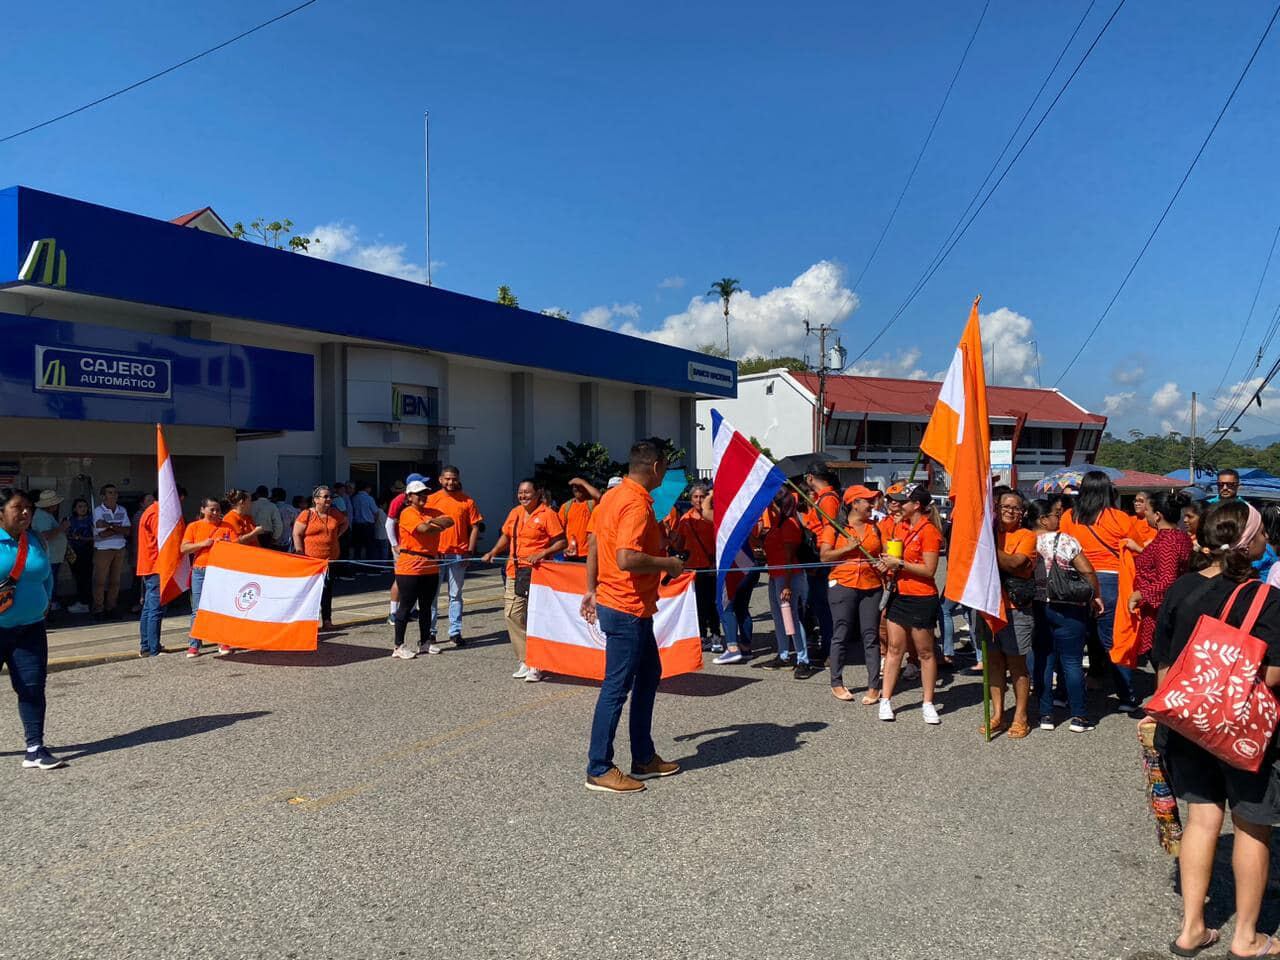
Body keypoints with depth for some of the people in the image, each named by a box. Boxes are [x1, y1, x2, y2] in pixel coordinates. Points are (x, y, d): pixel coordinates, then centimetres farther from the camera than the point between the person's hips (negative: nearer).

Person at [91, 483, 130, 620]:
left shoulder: (122, 510, 10)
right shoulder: (98, 510, -5)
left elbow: (127, 531, -1)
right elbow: (102, 533, -14)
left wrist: (111, 526, -14)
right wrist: (119, 528, -7)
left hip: (120, 549, 4)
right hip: (103, 550, -4)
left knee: (115, 581, 7)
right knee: (100, 581, -2)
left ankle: (111, 608, 14)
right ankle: (98, 610, 4)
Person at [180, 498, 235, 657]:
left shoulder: (227, 527, 8)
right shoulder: (193, 527, 7)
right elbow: (184, 549, -1)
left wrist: (225, 543, -13)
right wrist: (203, 543, -12)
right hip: (200, 572, 0)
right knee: (198, 609, 1)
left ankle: (223, 642, 11)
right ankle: (193, 645, 6)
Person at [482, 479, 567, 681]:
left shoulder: (547, 514, -6)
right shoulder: (515, 513, 14)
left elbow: (561, 542, -8)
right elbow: (506, 536, 26)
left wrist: (542, 554, -21)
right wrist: (493, 553, 11)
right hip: (514, 573, 7)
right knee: (512, 615, 3)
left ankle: (536, 665, 5)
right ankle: (523, 661, 14)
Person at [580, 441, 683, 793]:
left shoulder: (613, 496, 9)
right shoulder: (637, 504, -20)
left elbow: (593, 545, 14)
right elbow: (627, 559, -31)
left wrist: (591, 591, 20)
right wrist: (668, 564, -17)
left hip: (622, 604, 10)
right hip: (628, 609, -10)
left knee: (649, 674, 19)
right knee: (617, 686, -1)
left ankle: (644, 757, 29)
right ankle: (599, 770, 9)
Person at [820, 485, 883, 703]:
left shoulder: (874, 527, 13)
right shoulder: (834, 527, 1)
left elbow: (882, 554, 22)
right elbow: (825, 556, -6)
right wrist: (848, 548, -15)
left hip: (872, 587, 3)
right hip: (843, 585, -3)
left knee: (871, 636, 2)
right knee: (841, 636, 3)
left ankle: (873, 687, 7)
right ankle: (837, 683, 16)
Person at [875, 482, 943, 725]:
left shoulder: (928, 531, -13)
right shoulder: (900, 526, 10)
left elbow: (929, 570, -17)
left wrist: (900, 563, -19)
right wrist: (887, 562, 5)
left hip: (921, 598, -7)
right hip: (899, 595, 7)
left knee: (925, 652, 5)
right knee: (894, 648, 8)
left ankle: (928, 704, 15)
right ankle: (885, 699, 12)